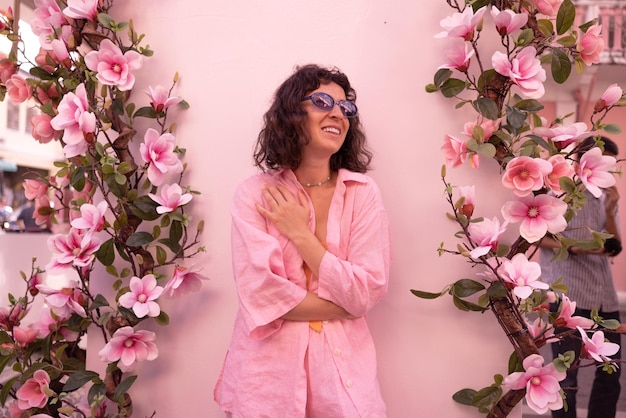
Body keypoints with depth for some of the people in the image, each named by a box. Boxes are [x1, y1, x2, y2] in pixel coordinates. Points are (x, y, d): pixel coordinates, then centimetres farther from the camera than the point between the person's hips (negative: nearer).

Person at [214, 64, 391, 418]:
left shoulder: (363, 193, -5)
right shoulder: (255, 194, -8)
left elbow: (367, 293, -12)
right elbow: (261, 294, -15)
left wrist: (299, 233, -14)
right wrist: (344, 306, -11)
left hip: (343, 364, 1)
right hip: (269, 365, -1)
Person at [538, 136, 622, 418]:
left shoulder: (607, 198, 14)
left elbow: (615, 248, 9)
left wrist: (610, 212, -6)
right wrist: (579, 249, -18)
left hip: (604, 296, 6)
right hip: (567, 294, -6)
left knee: (611, 370, 11)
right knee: (567, 374, 1)